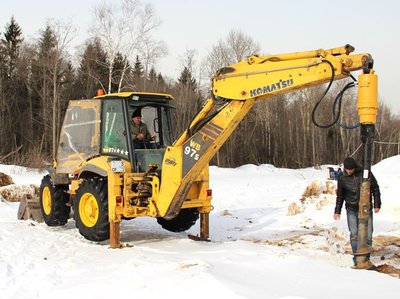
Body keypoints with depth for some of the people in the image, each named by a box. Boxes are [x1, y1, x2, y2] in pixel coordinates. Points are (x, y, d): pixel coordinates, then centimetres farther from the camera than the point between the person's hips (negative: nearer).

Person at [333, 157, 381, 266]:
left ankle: (366, 257, 12)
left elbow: (375, 188, 1)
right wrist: (337, 211, 8)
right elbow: (340, 195, 8)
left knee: (368, 234, 0)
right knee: (354, 234, -6)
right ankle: (356, 257, 3)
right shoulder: (342, 178, -4)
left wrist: (377, 204, -3)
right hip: (352, 210, 0)